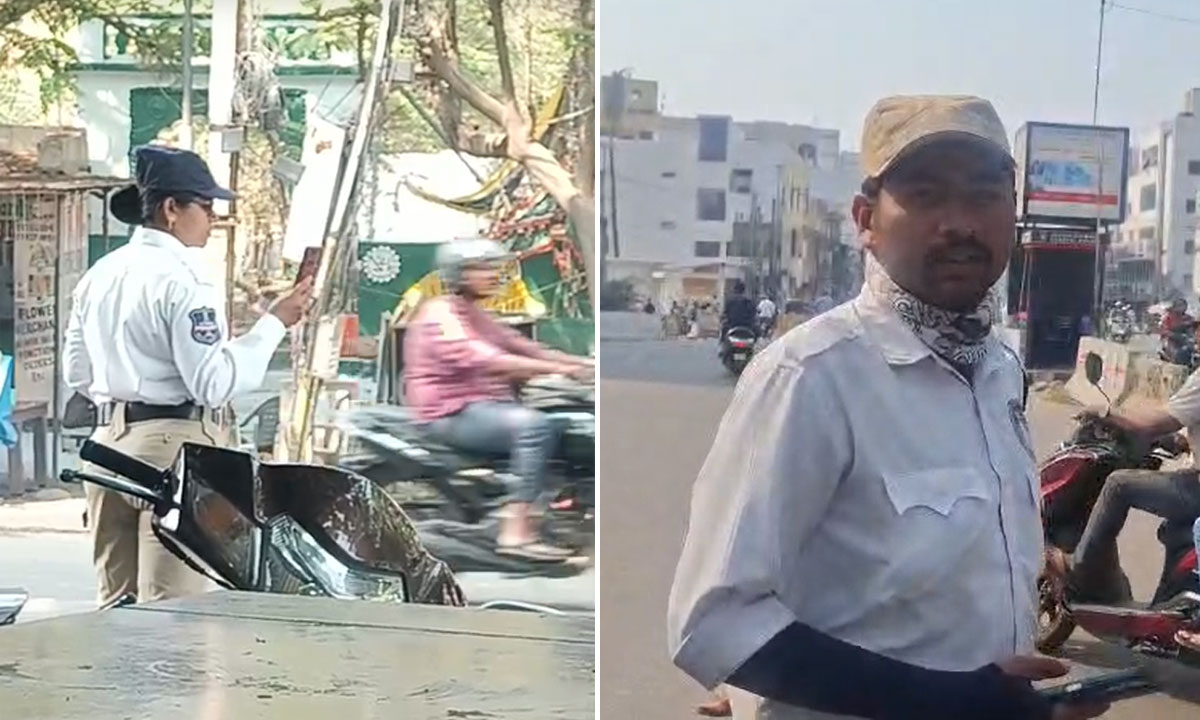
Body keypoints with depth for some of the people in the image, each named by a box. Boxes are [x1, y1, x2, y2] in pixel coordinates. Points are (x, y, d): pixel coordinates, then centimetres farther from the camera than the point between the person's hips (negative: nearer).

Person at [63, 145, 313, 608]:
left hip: (109, 443, 8)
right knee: (172, 607, -4)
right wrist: (275, 322, -12)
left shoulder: (98, 276, 12)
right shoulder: (183, 279, -13)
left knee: (117, 600, 12)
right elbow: (215, 381, -18)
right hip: (176, 446, -8)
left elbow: (77, 372, 18)